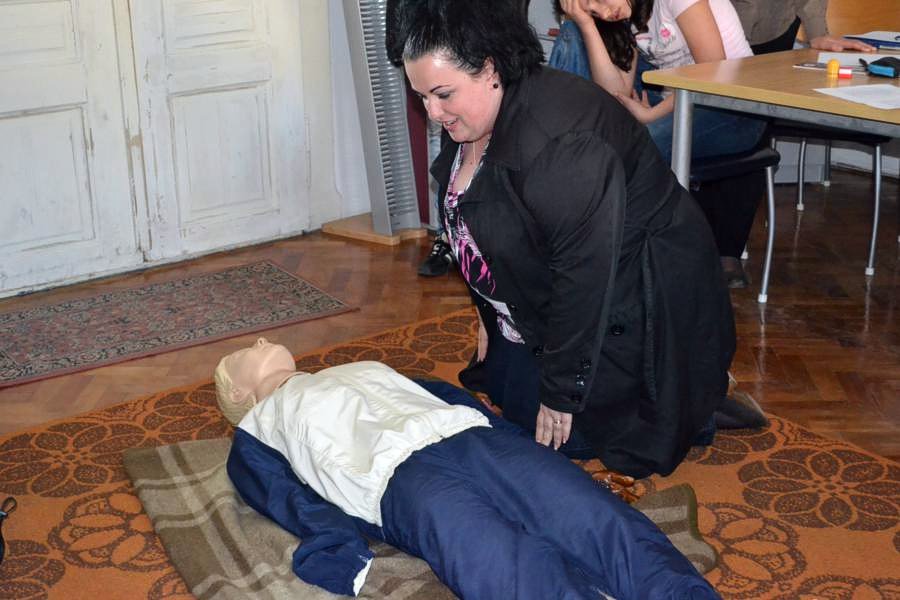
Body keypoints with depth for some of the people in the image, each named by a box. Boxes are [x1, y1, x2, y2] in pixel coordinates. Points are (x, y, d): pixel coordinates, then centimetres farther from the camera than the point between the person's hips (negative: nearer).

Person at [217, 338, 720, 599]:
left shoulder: (367, 367, 41)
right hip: (400, 472, -5)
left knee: (604, 521, -24)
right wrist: (343, 556, -13)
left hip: (474, 434, 6)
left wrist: (517, 443, 14)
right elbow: (289, 501, 8)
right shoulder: (257, 430, 26)